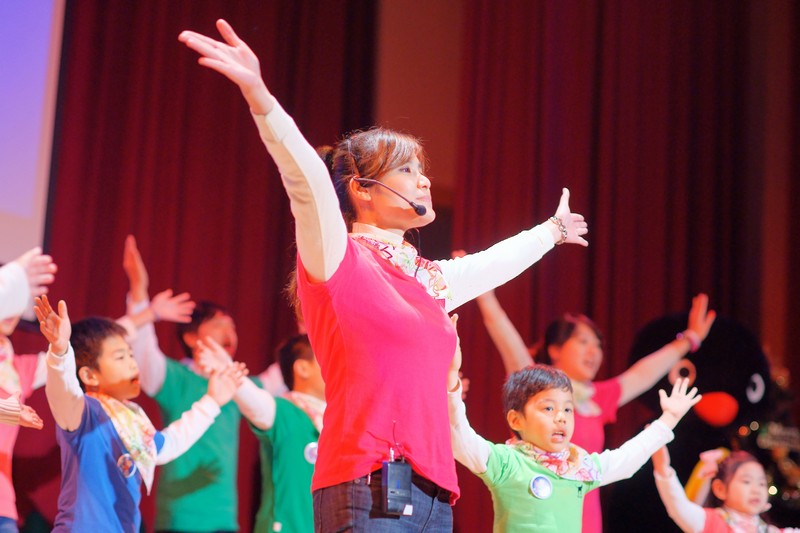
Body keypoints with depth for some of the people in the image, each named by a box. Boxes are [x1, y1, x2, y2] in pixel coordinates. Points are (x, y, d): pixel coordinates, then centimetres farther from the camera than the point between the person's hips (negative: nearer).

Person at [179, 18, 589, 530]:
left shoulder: (428, 279, 21)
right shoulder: (336, 258, -2)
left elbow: (496, 261, 41)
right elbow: (308, 180, -19)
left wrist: (551, 231, 58)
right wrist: (259, 96, -35)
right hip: (368, 489, -8)